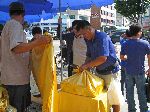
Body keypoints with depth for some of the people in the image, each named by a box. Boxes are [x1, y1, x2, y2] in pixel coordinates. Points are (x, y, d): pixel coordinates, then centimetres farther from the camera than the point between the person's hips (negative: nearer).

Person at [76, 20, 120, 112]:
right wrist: (84, 67, -2)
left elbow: (103, 58, -28)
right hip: (99, 71, 8)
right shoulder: (89, 40, 5)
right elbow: (89, 56, 14)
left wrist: (86, 65, -22)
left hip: (109, 71, -8)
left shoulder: (102, 37, -21)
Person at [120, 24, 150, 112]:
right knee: (141, 92, 9)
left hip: (129, 71, 2)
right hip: (140, 72, -2)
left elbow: (122, 57, 4)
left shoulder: (125, 44, -4)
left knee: (130, 92, 12)